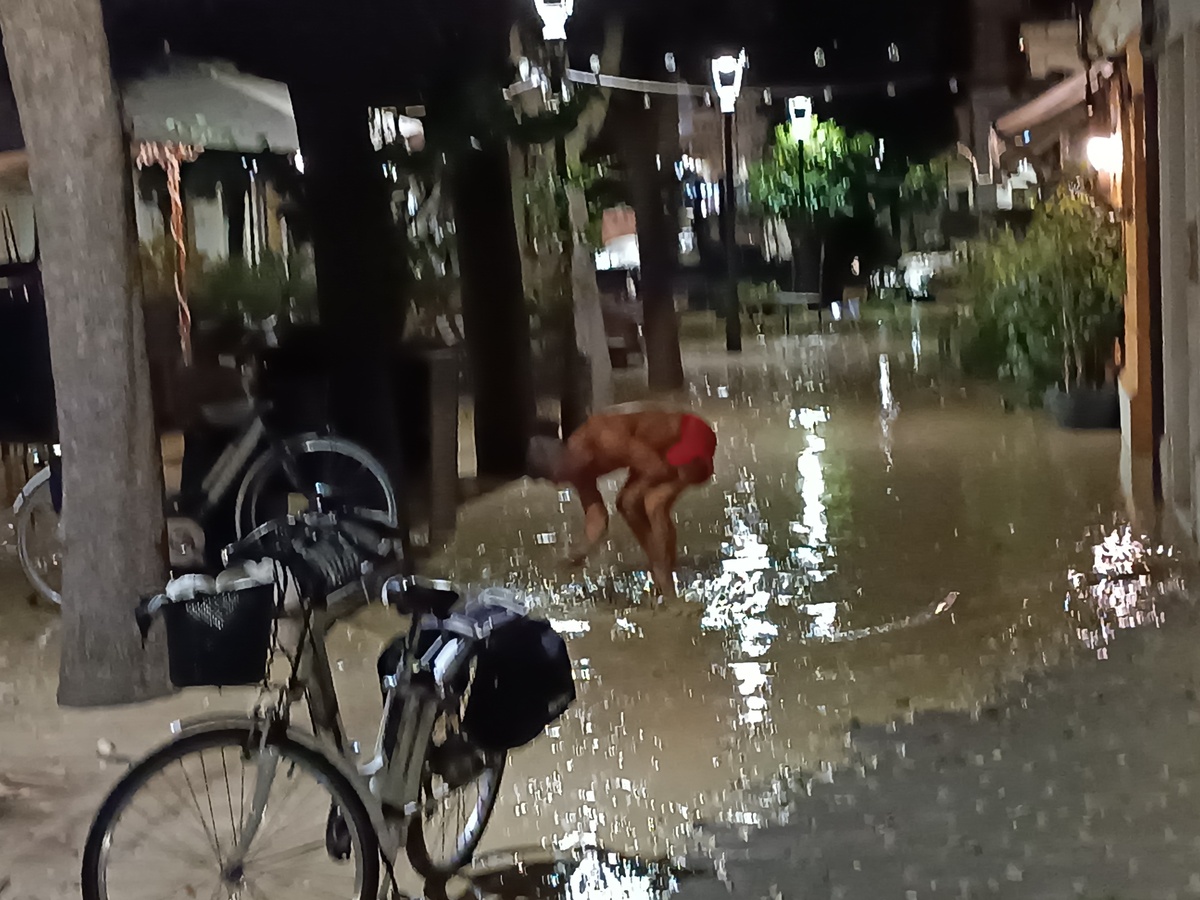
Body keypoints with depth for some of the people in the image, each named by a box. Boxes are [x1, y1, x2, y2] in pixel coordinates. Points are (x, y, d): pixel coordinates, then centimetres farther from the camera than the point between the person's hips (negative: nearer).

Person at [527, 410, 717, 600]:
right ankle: (658, 573, 18)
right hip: (668, 444, 10)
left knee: (655, 504, -22)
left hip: (693, 436, -9)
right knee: (628, 504, 8)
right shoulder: (580, 469, -5)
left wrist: (634, 491, -13)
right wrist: (585, 551, -20)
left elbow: (658, 469, -31)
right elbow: (596, 516, -3)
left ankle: (670, 595, -15)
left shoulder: (603, 439, -32)